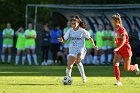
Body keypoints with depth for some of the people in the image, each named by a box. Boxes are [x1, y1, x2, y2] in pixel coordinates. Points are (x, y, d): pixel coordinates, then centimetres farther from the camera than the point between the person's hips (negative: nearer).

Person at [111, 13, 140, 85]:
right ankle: (118, 81, -19)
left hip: (126, 49, -7)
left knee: (127, 69, 3)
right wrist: (116, 42, 6)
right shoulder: (115, 29, 6)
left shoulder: (121, 29, -19)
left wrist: (117, 48, -41)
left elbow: (124, 40, -31)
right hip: (119, 50, 7)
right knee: (115, 63, -19)